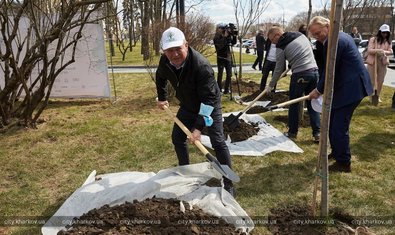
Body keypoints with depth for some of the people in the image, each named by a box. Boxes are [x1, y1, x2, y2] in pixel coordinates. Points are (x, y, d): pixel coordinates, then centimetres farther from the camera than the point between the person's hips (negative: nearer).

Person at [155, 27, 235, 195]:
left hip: (210, 106, -6)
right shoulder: (165, 61, -18)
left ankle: (228, 183, 3)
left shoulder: (201, 66, -37)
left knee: (218, 142, -11)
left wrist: (199, 126, -39)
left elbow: (208, 99, -36)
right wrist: (162, 98, 13)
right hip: (187, 106, 6)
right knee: (177, 138, 10)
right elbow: (160, 77, 9)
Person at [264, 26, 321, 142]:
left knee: (294, 104, 11)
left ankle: (292, 132, 20)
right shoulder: (301, 35, 12)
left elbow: (279, 69, 0)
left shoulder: (281, 47, -5)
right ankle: (317, 133, 13)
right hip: (315, 71, 6)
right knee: (312, 103, 12)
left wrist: (270, 85, 12)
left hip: (300, 74, -6)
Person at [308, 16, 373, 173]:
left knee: (339, 127, -3)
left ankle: (343, 162, 9)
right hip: (350, 85, 11)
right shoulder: (340, 36, 14)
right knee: (332, 123, 20)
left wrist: (319, 90, -7)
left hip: (350, 88, -11)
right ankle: (336, 152, 34)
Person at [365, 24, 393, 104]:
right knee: (372, 81, 1)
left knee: (380, 81, 9)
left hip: (383, 63, 4)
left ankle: (378, 96, 23)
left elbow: (390, 51, -1)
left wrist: (384, 52, -21)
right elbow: (369, 50, -13)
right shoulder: (373, 39, -4)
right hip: (372, 62, -4)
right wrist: (379, 50, -26)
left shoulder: (388, 41, 8)